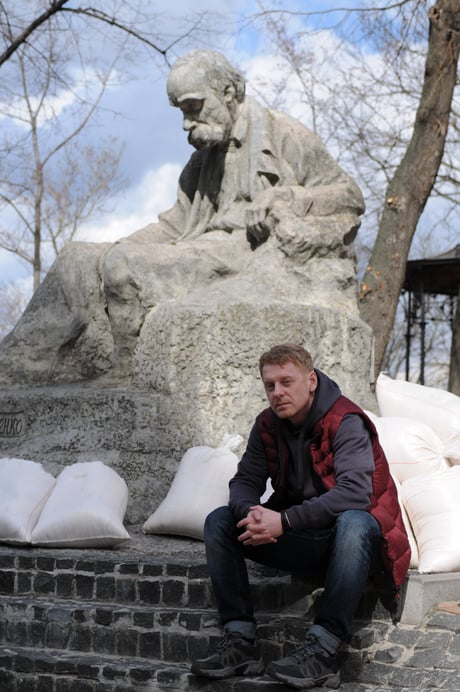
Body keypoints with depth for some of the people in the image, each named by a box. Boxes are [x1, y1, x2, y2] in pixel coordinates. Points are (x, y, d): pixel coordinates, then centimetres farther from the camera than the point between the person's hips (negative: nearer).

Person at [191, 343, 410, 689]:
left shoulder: (346, 422, -19)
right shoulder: (268, 425, 2)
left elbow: (355, 492, -32)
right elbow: (245, 480, 0)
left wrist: (284, 521, -35)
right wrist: (251, 514, -25)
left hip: (358, 533, -6)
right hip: (302, 539, 6)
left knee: (352, 523, -41)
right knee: (219, 521, -6)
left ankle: (323, 653, -37)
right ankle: (241, 641, -15)